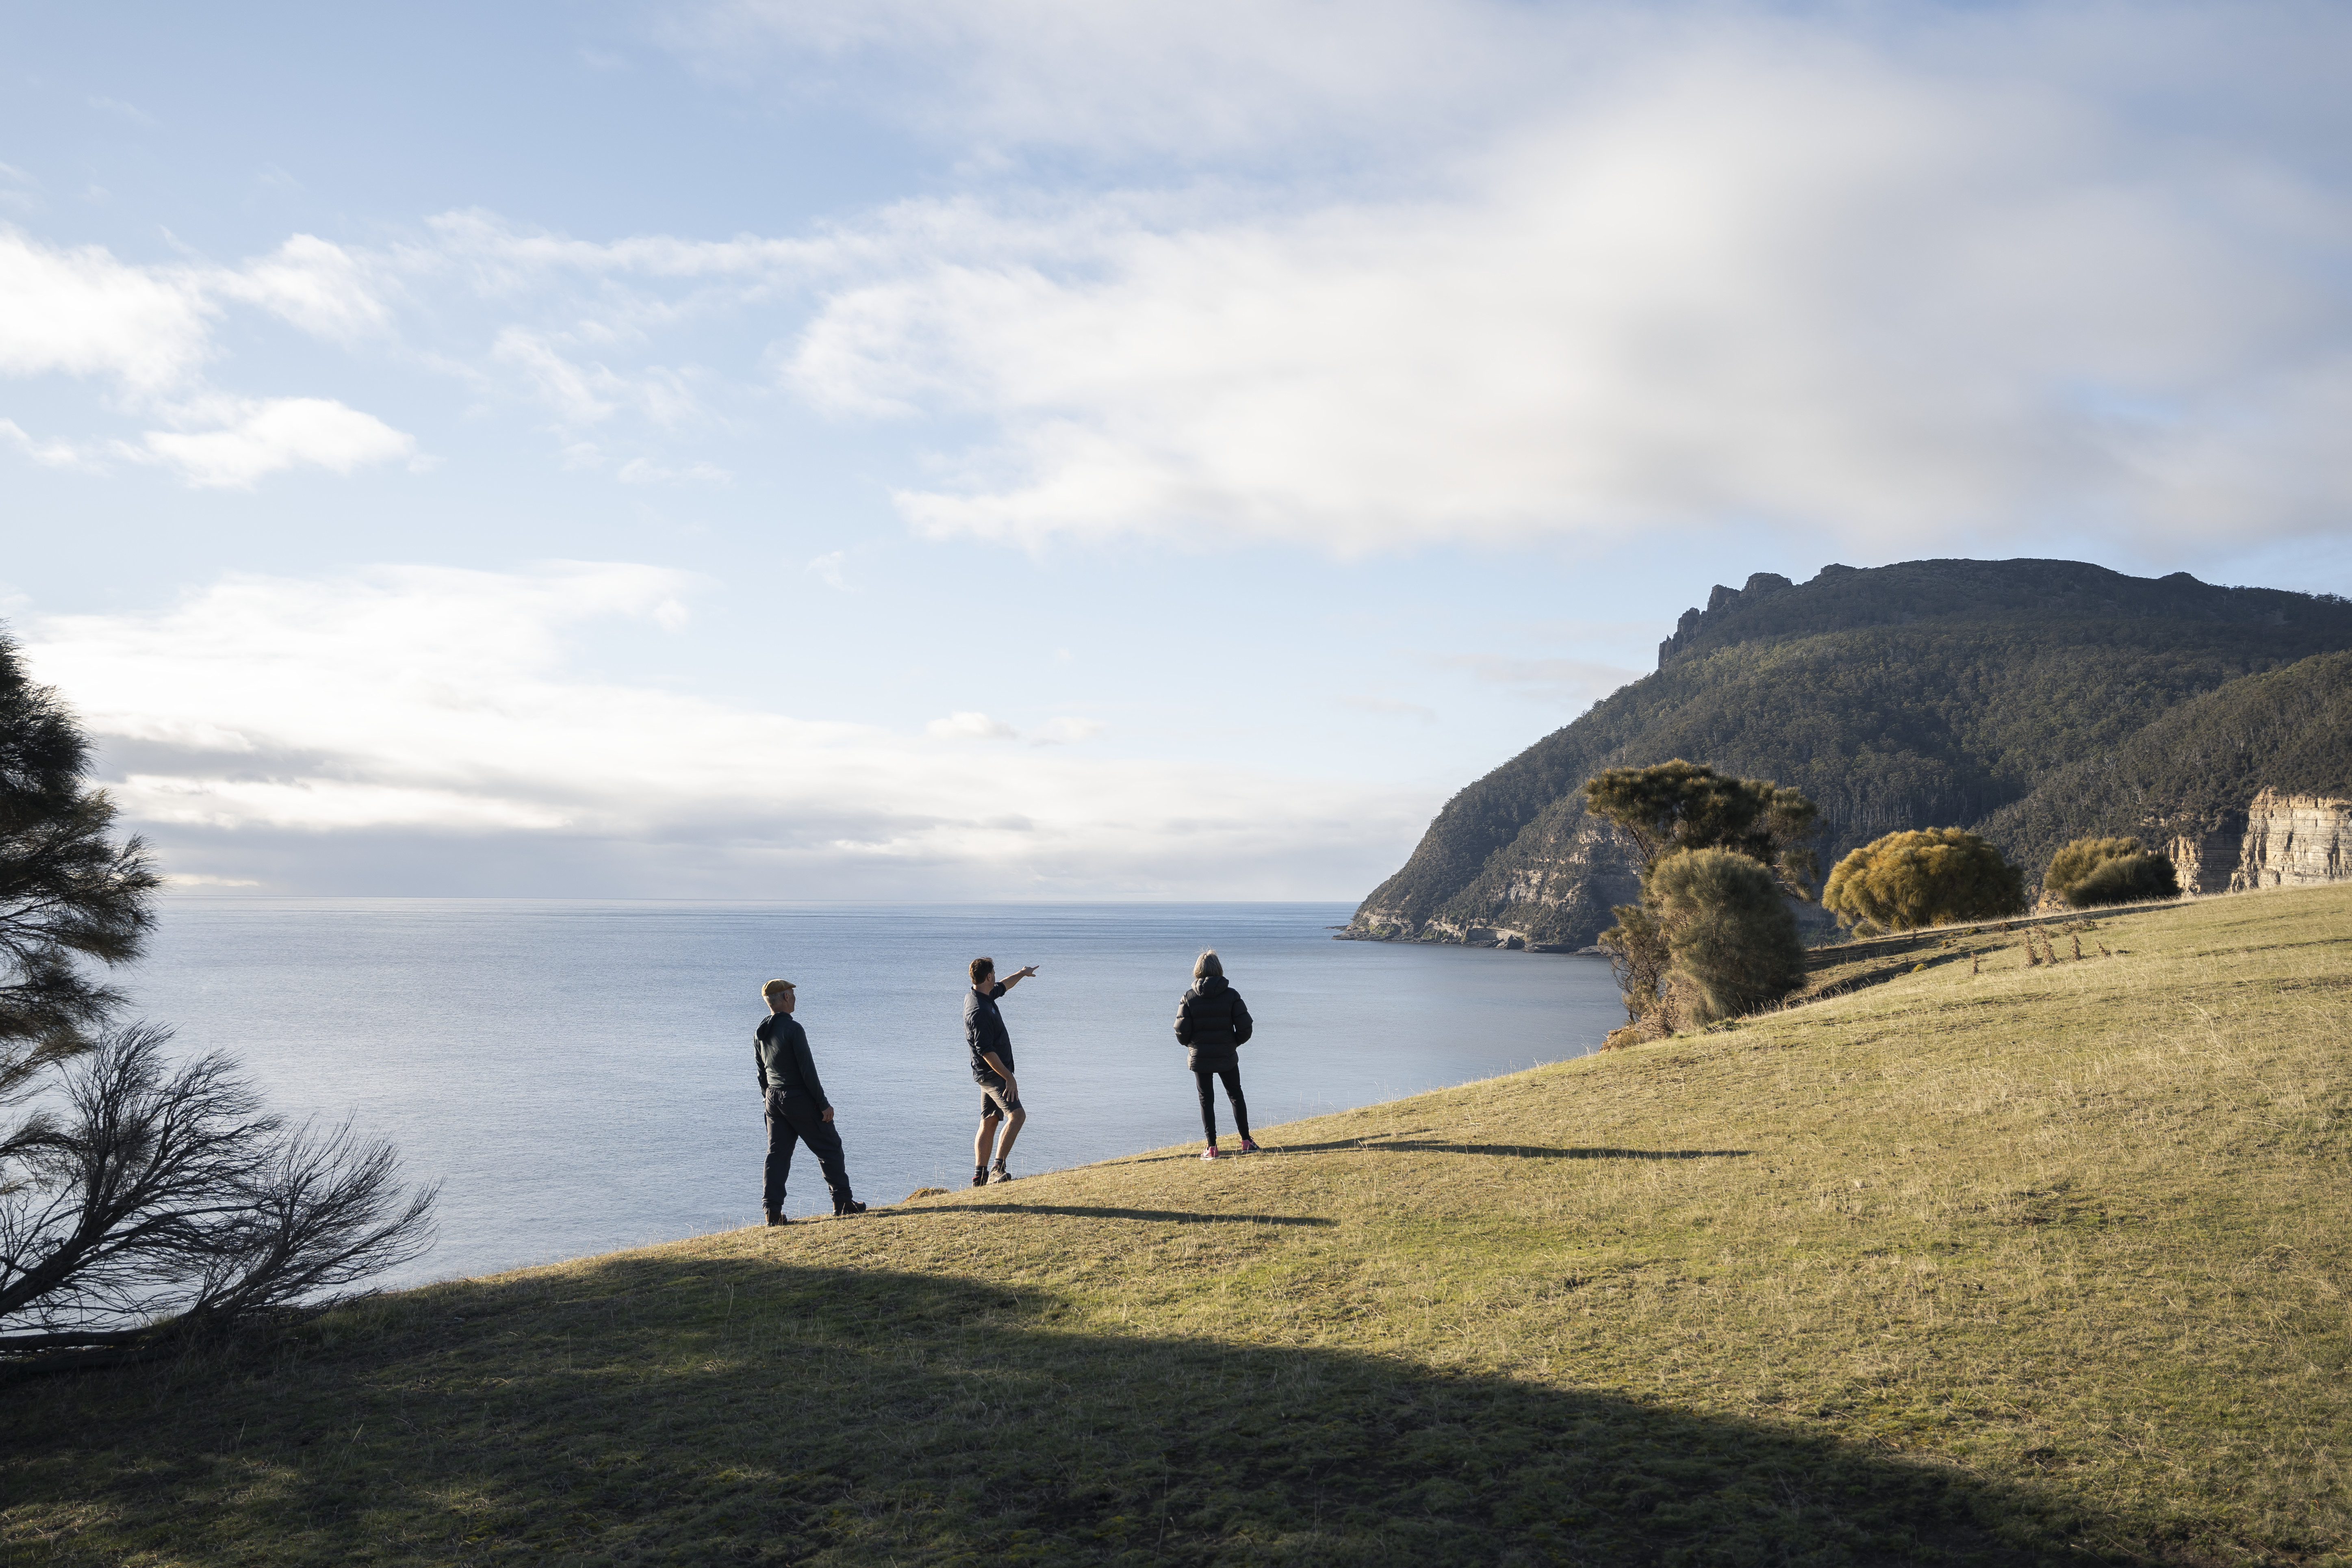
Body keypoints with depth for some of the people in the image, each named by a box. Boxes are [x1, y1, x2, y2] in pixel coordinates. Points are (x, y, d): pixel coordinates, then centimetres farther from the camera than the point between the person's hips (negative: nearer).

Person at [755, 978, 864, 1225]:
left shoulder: (760, 1033, 6)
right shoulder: (793, 1028, -18)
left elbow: (761, 1073, 14)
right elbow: (808, 1070, -19)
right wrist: (824, 1104, -14)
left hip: (774, 1100, 7)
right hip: (799, 1099, -7)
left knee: (777, 1153, 8)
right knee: (829, 1147, 5)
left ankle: (772, 1210, 3)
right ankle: (842, 1202, 9)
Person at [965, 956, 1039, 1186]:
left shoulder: (978, 995, 8)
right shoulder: (980, 1011, -23)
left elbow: (1002, 987, 31)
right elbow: (986, 1052, -25)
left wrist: (1022, 973, 45)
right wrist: (1009, 1078, -22)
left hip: (990, 1074, 11)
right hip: (993, 1073, -11)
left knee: (989, 1123, 11)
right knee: (1017, 1115, -19)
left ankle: (980, 1177, 14)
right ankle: (998, 1168, -24)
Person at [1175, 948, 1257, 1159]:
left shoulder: (1189, 997, -7)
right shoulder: (1231, 995, -7)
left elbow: (1181, 1031, -8)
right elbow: (1245, 1027, -8)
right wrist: (1235, 1043, 11)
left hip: (1200, 1057, 0)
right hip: (1227, 1057, 0)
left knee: (1206, 1101, 8)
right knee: (1236, 1096, 15)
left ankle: (1212, 1147, 6)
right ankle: (1246, 1142, 15)